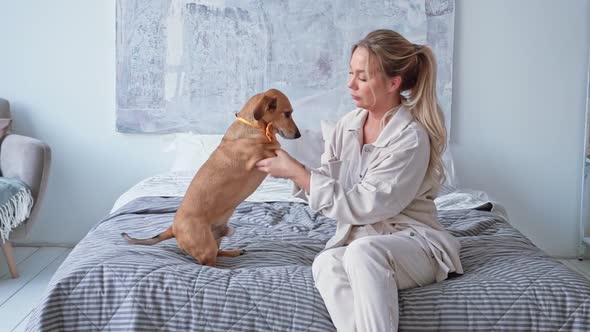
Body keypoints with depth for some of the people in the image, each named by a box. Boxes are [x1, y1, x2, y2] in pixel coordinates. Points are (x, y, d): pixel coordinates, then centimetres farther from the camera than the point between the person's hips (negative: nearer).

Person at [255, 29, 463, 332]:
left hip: (412, 242, -5)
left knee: (362, 252, -37)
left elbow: (360, 206, -19)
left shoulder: (411, 138, -18)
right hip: (356, 240, 5)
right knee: (326, 264, -29)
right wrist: (292, 169, -11)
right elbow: (324, 186, 7)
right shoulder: (348, 125, 3)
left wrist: (296, 171, -16)